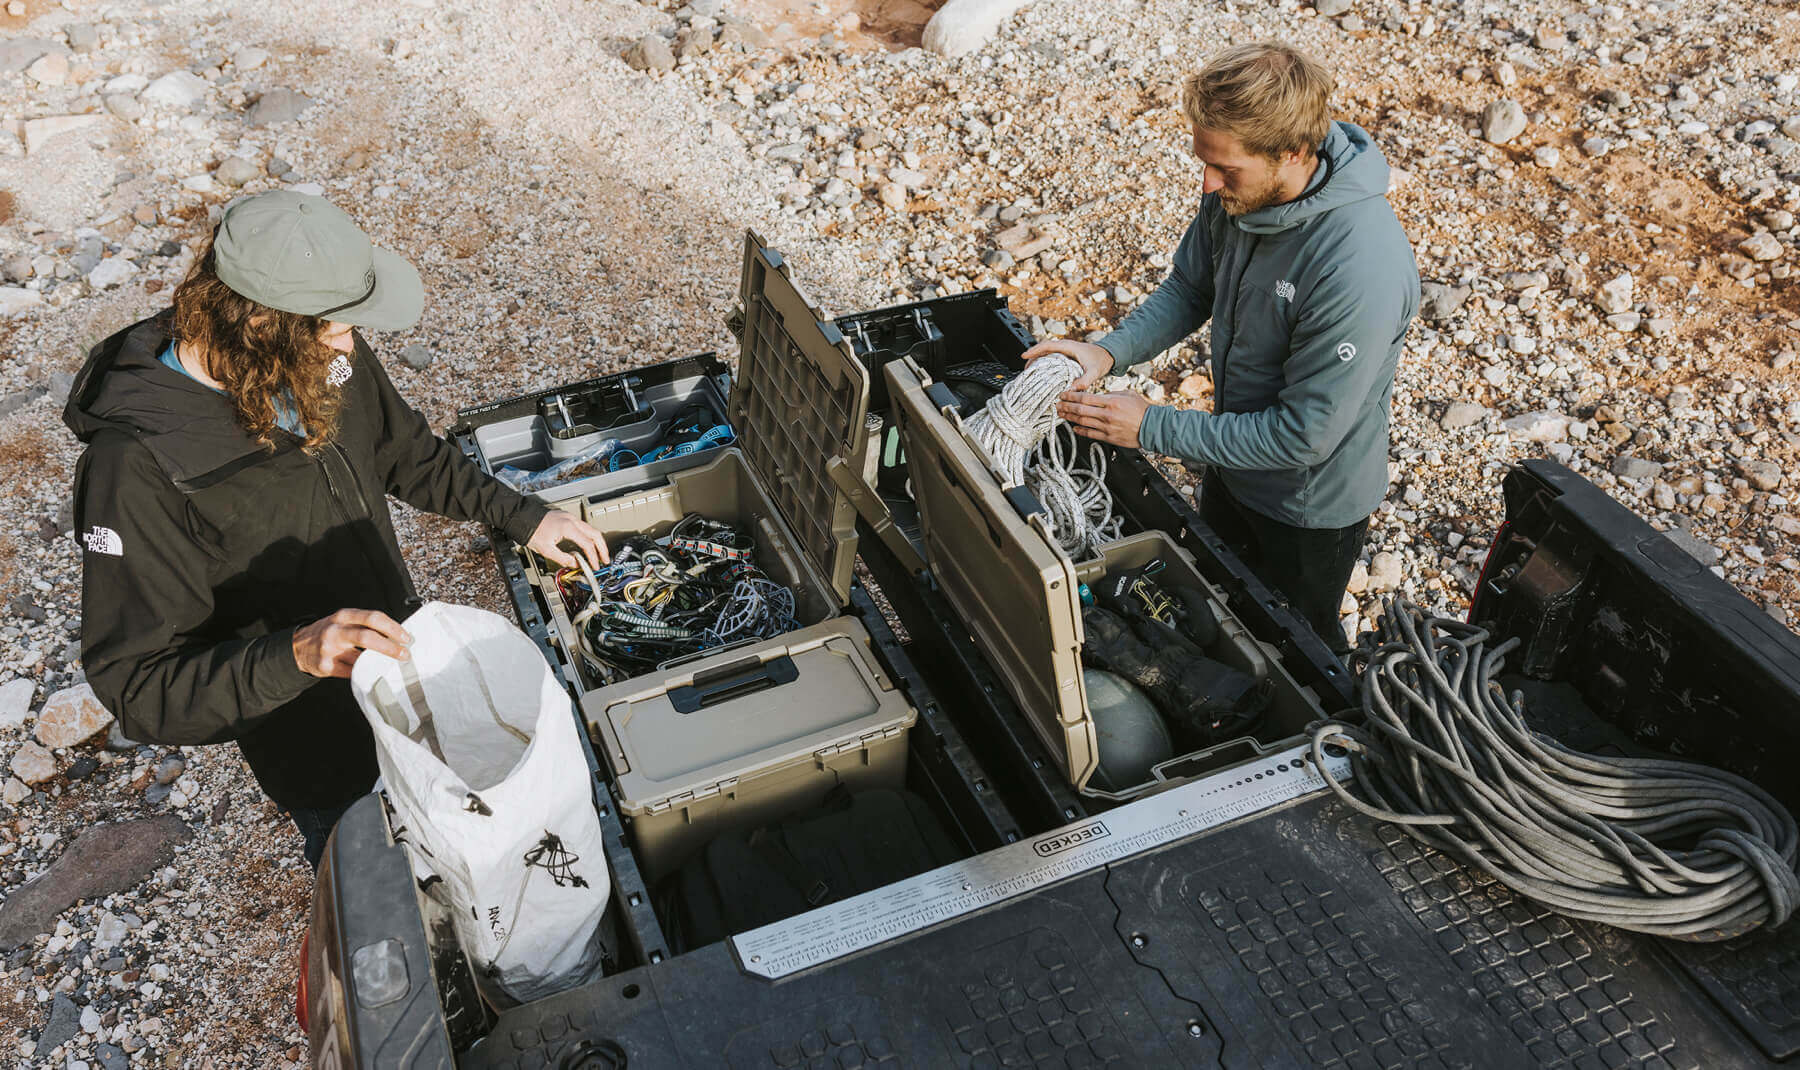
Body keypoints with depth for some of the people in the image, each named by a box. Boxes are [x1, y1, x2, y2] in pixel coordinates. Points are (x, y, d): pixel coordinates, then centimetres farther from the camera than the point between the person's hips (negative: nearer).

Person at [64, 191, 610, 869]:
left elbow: (405, 452, 8)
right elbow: (138, 687, -30)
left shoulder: (324, 356, -13)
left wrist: (522, 517, 3)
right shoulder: (135, 466, -33)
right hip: (320, 751, -6)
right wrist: (293, 655, -46)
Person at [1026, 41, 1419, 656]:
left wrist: (1151, 428, -29)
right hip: (1234, 459, 7)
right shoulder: (1238, 195, -16)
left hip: (1310, 506, -7)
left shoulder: (1363, 268, -39)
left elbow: (1303, 434, -32)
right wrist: (1109, 352, -17)